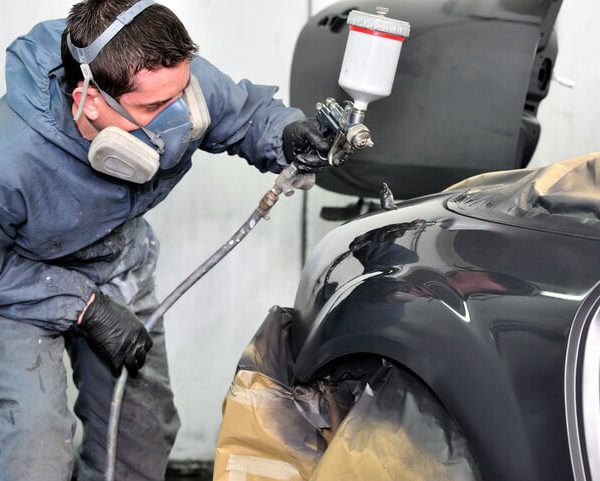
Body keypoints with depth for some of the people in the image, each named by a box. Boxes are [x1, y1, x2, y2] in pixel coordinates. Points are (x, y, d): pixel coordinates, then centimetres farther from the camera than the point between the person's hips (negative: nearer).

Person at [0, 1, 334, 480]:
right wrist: (85, 306, -27)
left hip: (119, 262, 5)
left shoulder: (176, 80, -28)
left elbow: (246, 113, -6)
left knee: (146, 425, 10)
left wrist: (286, 135, -27)